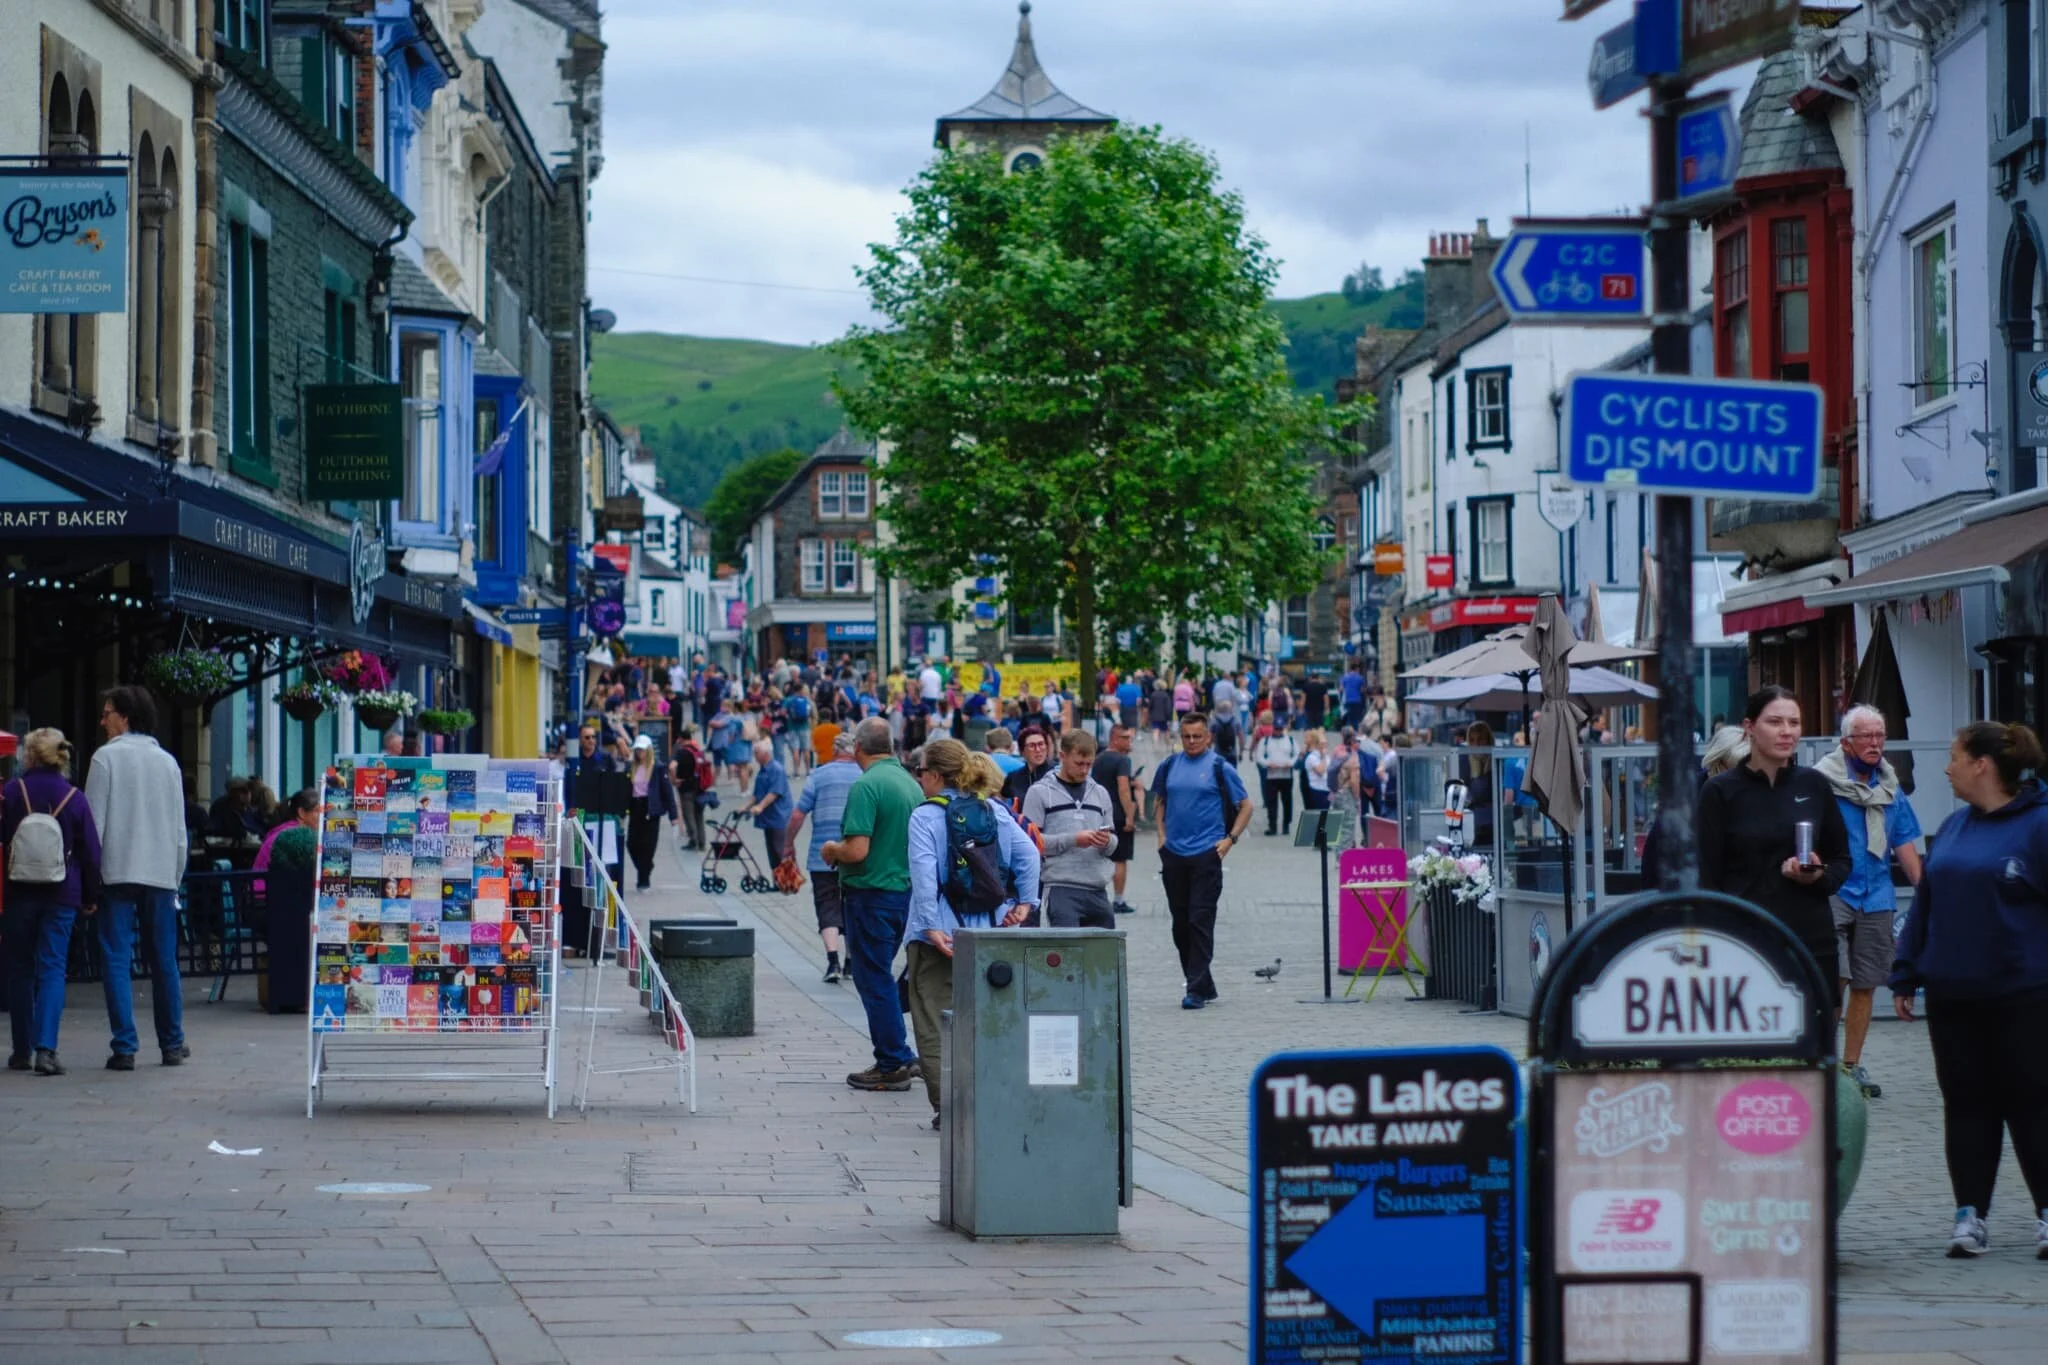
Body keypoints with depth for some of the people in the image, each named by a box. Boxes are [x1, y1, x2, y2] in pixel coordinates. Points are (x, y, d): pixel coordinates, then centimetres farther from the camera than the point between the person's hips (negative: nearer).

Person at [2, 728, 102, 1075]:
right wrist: (91, 898, 9)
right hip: (61, 896, 0)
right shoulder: (75, 799, -3)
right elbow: (91, 852, 1)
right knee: (52, 969, -1)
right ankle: (45, 1048, -17)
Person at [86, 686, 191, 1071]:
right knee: (164, 961, 11)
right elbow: (179, 829, 12)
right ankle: (172, 1045, 15)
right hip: (161, 875, 4)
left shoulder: (107, 757, -3)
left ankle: (124, 1048, -8)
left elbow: (94, 822, -7)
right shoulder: (167, 761, 11)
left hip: (117, 872, -4)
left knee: (117, 960, -3)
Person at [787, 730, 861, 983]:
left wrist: (789, 844, 9)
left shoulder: (819, 776, -3)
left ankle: (833, 960, -19)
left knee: (828, 908, -2)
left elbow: (798, 815, -4)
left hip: (824, 858, -2)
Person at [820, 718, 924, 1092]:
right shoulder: (911, 783, 8)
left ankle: (892, 1065, 4)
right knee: (879, 975, 19)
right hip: (906, 889, 8)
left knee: (874, 980, 1)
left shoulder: (867, 786, -18)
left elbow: (857, 850, -24)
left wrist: (832, 850, -2)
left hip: (872, 893, -8)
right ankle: (900, 1058, 18)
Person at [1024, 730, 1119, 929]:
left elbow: (1112, 847, 19)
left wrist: (1107, 842, -5)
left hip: (1097, 889, 6)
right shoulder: (1040, 792, 1)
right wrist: (1073, 840, -15)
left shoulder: (1100, 793, 17)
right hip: (1060, 888, -6)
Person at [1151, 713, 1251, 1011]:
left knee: (1200, 920, -9)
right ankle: (1204, 985, 20)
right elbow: (1159, 801, 25)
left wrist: (1230, 840, -6)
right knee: (1180, 922, 9)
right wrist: (1162, 834, 12)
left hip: (1206, 853, -5)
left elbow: (1245, 807, 3)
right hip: (1173, 853, 5)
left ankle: (1197, 989, -9)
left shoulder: (1220, 768, -2)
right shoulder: (1169, 767, 10)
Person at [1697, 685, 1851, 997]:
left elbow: (1842, 862, 16)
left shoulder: (1814, 786, 9)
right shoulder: (1720, 792, 0)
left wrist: (1819, 876, -7)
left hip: (1812, 939, 3)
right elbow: (1706, 879, -1)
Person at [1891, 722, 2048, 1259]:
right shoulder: (1953, 828, 11)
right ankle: (1970, 1214, 12)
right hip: (1952, 995, 6)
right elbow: (1925, 902, 17)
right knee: (1966, 1102, 7)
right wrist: (1906, 977, 14)